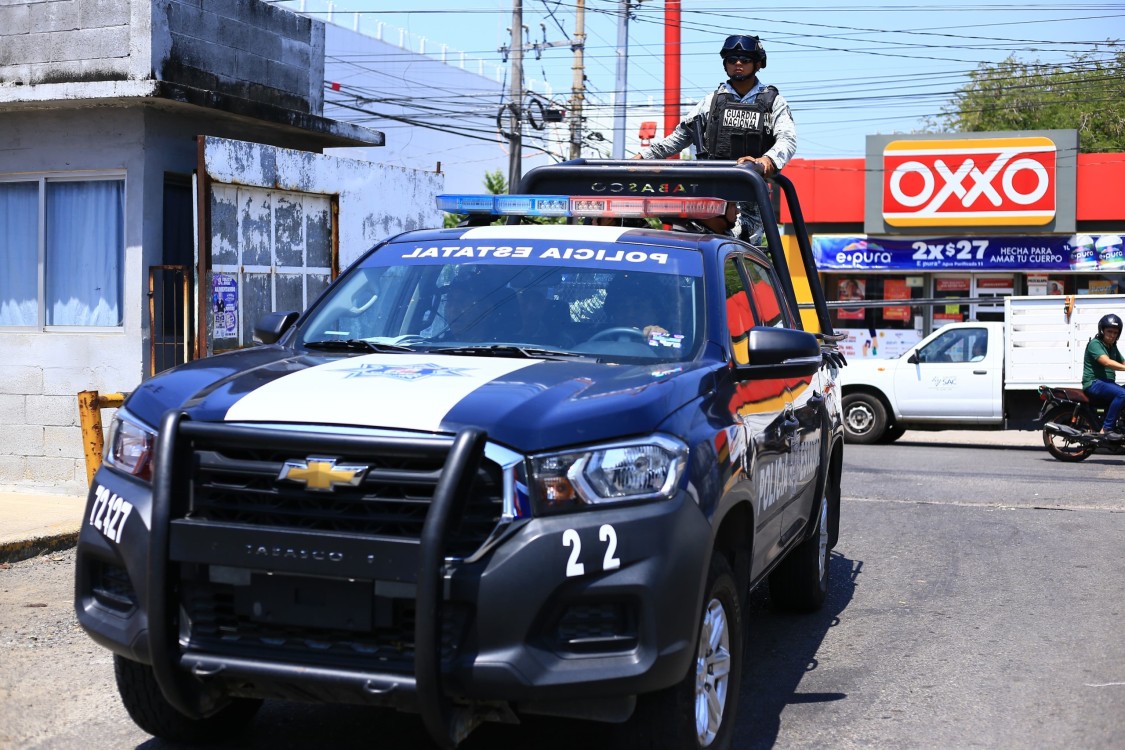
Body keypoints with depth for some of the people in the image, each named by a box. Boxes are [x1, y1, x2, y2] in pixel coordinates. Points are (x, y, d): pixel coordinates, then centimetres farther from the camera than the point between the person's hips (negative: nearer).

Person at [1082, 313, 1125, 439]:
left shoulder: (1113, 347, 19)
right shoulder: (1095, 344, -10)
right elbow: (1106, 362, -24)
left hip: (1108, 382, 9)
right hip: (1094, 383, -9)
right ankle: (1106, 428, -26)